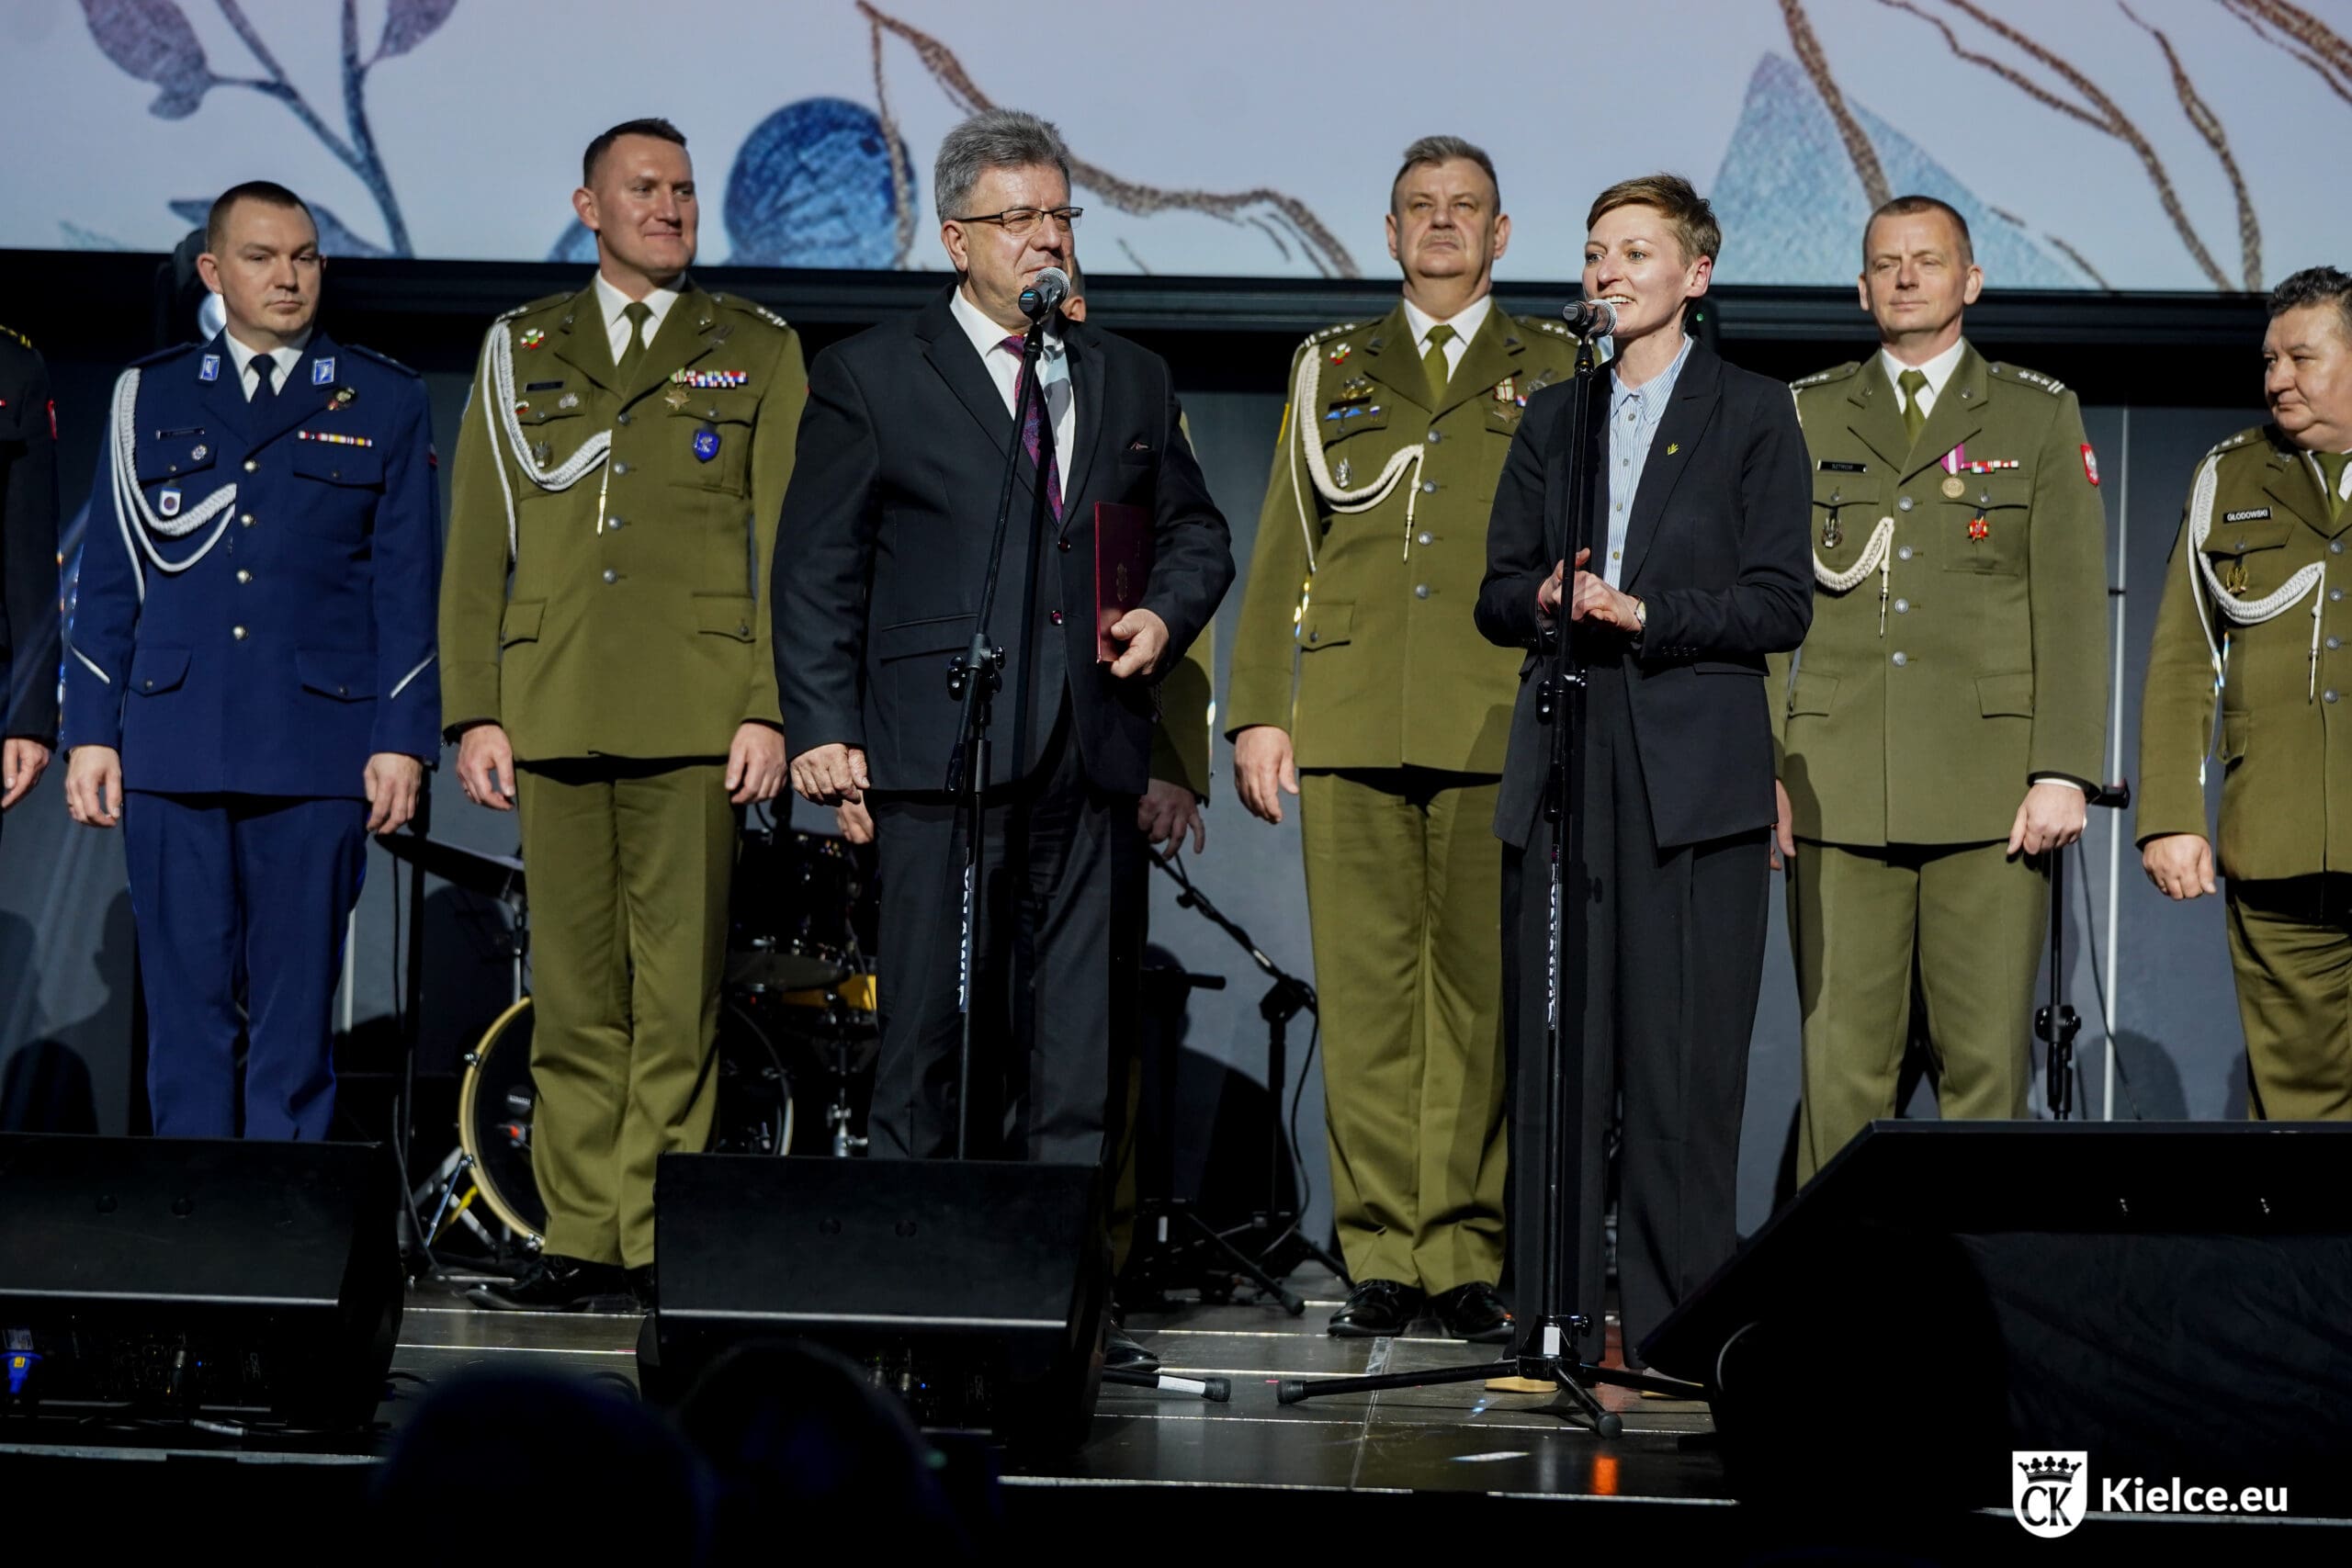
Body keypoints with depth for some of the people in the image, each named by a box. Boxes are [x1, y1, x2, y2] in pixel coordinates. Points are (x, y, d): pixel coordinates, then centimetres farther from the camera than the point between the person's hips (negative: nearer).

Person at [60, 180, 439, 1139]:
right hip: (172, 753, 1)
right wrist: (90, 734, 5)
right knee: (185, 1011, 2)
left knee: (297, 1015, 0)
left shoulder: (385, 401, 9)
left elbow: (408, 585, 6)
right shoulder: (148, 396, 12)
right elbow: (107, 581, 12)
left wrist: (404, 740, -1)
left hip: (316, 756, -1)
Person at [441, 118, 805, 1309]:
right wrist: (474, 712, 4)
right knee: (572, 989, 3)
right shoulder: (520, 350, 16)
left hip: (694, 715, -2)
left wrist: (770, 710, -5)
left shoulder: (758, 352, 11)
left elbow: (787, 541, 4)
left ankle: (661, 1242, -2)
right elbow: (477, 541, 13)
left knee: (680, 988, -5)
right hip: (552, 710, 2)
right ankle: (580, 1237, 7)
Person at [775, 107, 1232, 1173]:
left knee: (1083, 1036, 2)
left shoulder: (1130, 382, 18)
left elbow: (1194, 532, 26)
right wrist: (821, 728, -6)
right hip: (942, 754, -4)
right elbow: (816, 570, 3)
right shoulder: (868, 377, 6)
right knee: (933, 1027, -3)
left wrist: (1166, 615, 4)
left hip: (1094, 759, 4)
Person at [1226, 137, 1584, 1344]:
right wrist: (1257, 711, 7)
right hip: (1351, 725, 2)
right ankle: (1380, 1257, 2)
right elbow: (1281, 551, 15)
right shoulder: (1332, 369, 18)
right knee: (1365, 994, -2)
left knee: (1484, 997, -5)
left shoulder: (1558, 374, 14)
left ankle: (1467, 1261, 0)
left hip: (1502, 733, -1)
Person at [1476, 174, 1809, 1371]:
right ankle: (1554, 1318, 5)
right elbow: (1497, 592, 17)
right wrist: (1548, 601, -5)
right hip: (1562, 766, 4)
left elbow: (1779, 605, -1)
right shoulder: (1552, 416, 19)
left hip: (1694, 769, -4)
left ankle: (1676, 1325, -1)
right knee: (1554, 1048, 1)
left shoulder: (1753, 416, 5)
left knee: (1685, 1060, -6)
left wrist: (1643, 612, -12)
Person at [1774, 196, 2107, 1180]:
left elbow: (2072, 612, 5)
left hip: (1991, 797, -1)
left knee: (1988, 1064, -3)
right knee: (1840, 1062, -2)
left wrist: (2065, 772, -6)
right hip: (1840, 795, 1)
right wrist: (1761, 769, 2)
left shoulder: (2040, 418, 11)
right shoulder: (1806, 418, 14)